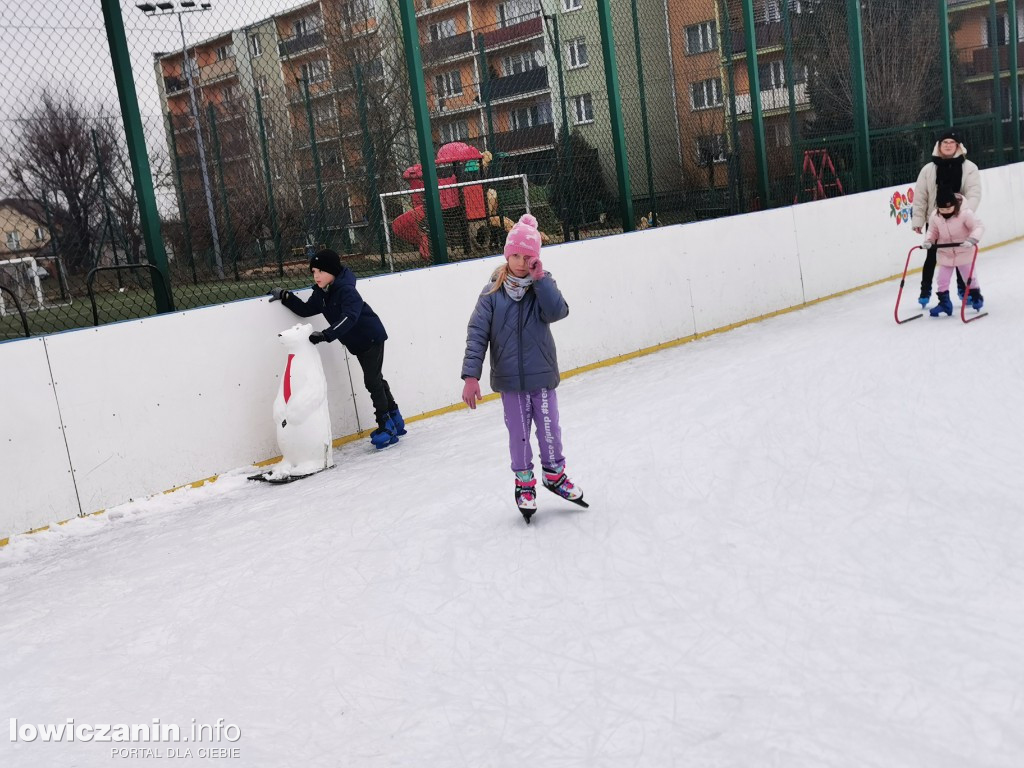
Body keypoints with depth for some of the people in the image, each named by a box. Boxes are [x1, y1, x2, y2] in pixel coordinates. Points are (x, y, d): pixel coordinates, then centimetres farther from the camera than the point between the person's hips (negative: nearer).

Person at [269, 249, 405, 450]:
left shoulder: (346, 290, -26)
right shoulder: (321, 293, 0)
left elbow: (349, 318, -38)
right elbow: (306, 310, 9)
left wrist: (326, 335, -46)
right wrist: (286, 297, -2)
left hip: (372, 337, -9)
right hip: (357, 343, 9)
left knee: (372, 380, -12)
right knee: (375, 379, 16)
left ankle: (386, 425, -5)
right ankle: (395, 419, 28)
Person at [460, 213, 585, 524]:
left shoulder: (543, 285, -2)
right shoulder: (493, 293, -7)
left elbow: (557, 312, -20)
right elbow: (477, 333, -9)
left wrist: (539, 278, -21)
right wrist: (471, 376, -16)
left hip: (542, 374, 1)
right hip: (510, 379, -1)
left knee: (549, 428, 10)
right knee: (518, 433, 10)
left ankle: (555, 474, 34)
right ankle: (524, 483, 29)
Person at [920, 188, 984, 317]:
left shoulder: (965, 213, -23)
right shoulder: (935, 217, -13)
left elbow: (978, 227, -22)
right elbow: (932, 231, 1)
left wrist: (972, 239, -37)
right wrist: (928, 241, -17)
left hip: (964, 252, -3)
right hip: (945, 253, 3)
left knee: (969, 276, 12)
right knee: (942, 279, 1)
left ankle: (976, 296, 35)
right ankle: (944, 303, 13)